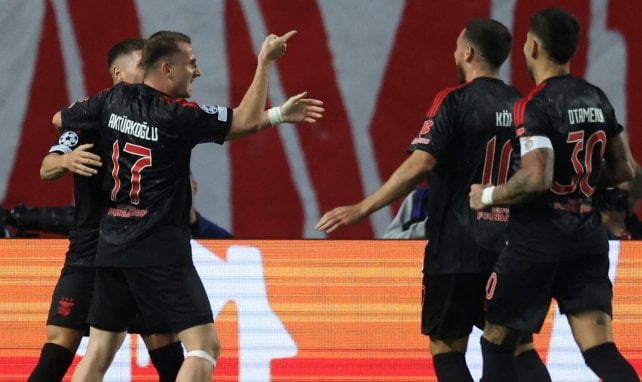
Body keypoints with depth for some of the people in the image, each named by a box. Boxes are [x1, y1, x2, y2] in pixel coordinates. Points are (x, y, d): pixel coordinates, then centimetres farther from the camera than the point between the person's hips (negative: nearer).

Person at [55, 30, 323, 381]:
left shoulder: (113, 101, 4)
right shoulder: (178, 116, -12)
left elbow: (60, 119, 21)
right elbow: (247, 121, -9)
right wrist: (265, 62, -1)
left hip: (111, 247, 7)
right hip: (160, 250, -7)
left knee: (100, 350, 10)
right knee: (204, 345, -6)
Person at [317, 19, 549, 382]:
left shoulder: (454, 101, -8)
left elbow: (419, 166, -18)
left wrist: (362, 209, -15)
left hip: (457, 246, -5)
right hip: (509, 247, 5)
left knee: (446, 345, 4)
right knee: (518, 344, 11)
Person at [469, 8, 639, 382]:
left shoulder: (535, 107, -14)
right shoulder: (597, 99, 9)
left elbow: (537, 179, -25)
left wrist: (490, 196, -9)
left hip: (539, 238, -6)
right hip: (588, 236, 6)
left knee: (496, 341, 12)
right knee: (601, 350, -2)